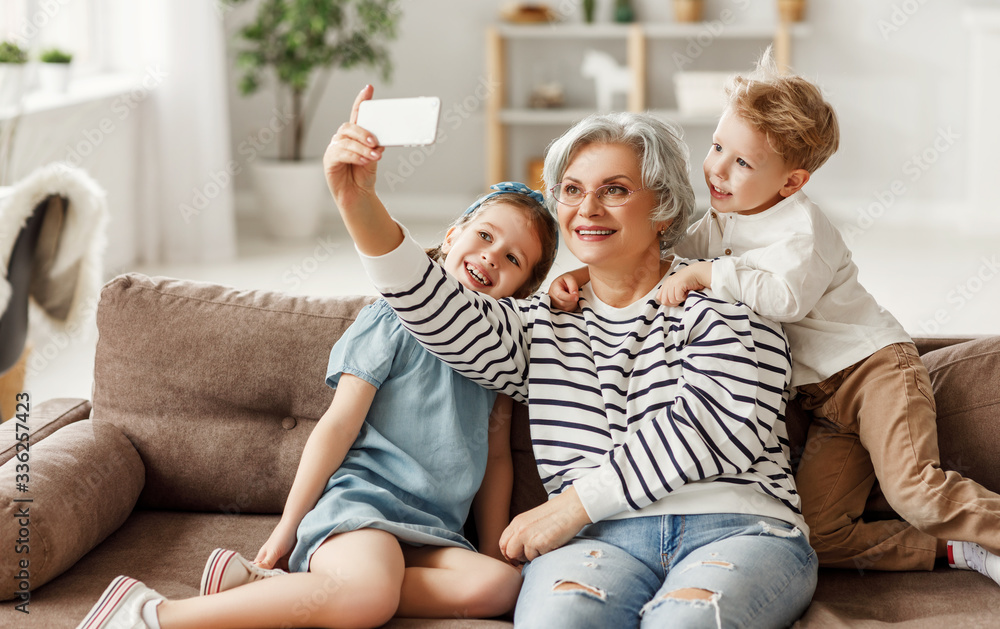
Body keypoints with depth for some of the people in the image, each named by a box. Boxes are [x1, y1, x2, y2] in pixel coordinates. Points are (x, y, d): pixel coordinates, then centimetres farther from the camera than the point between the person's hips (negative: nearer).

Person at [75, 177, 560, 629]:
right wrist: (287, 527, -3)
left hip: (430, 534, 6)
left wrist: (494, 550, 14)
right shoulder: (393, 320, 1)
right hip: (359, 500, -6)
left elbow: (496, 454, 22)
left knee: (502, 585, -29)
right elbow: (338, 426, -3)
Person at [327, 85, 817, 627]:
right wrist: (358, 203, -10)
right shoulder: (544, 326, 24)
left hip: (735, 527, -2)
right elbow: (443, 316, 5)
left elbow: (717, 425, -4)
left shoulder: (721, 298, 12)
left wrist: (573, 504, -7)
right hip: (602, 540, 3)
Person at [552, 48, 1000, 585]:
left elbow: (787, 296, -32)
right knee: (817, 535, -8)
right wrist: (582, 275, 0)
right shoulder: (718, 225, 9)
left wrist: (707, 274, -29)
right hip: (825, 399, 7)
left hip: (875, 364, -7)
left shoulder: (799, 224, -13)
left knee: (914, 491, -29)